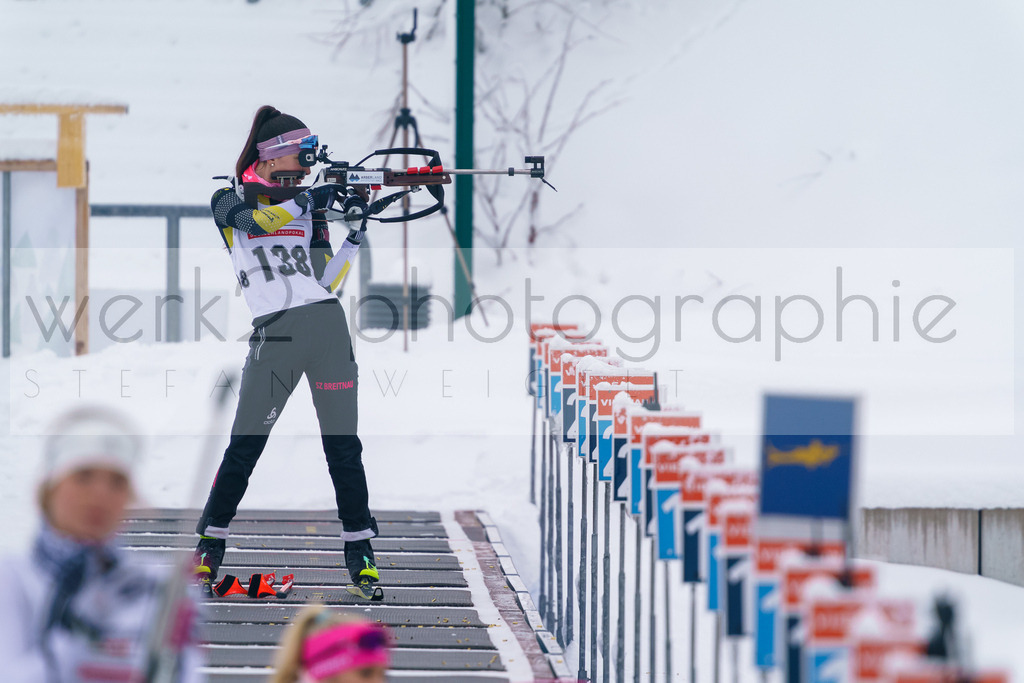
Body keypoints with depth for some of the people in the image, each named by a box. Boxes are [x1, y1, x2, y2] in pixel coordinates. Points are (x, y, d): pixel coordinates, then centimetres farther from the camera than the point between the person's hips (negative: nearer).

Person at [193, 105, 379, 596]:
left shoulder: (309, 206, 15)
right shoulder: (229, 201, 7)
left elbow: (326, 281, 11)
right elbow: (254, 219, -17)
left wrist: (354, 237, -1)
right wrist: (307, 200, -15)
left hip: (326, 328, 3)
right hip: (274, 335, -3)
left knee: (343, 445, 1)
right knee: (244, 445, -3)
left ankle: (359, 553, 6)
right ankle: (209, 546, 8)